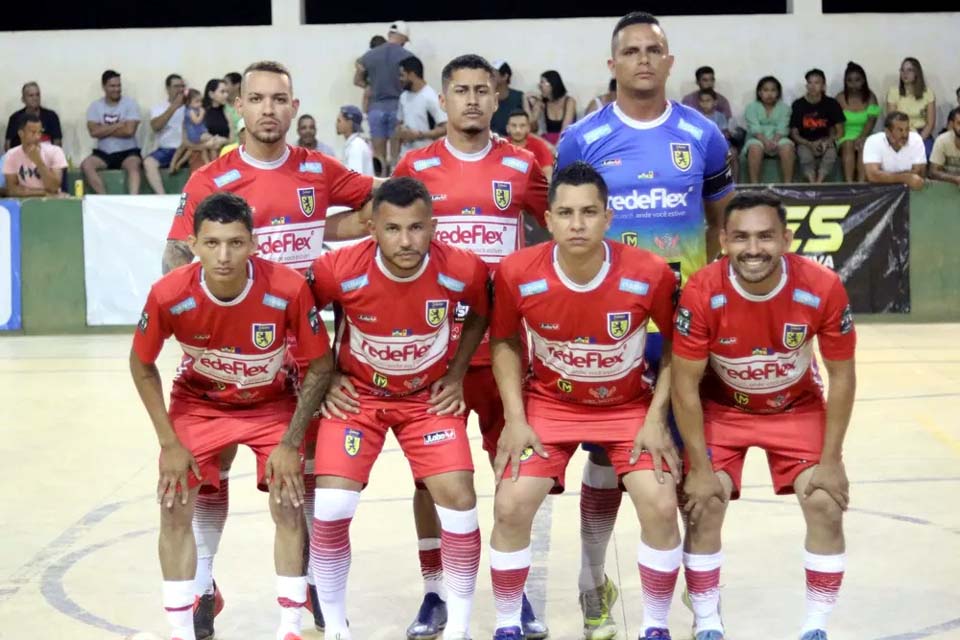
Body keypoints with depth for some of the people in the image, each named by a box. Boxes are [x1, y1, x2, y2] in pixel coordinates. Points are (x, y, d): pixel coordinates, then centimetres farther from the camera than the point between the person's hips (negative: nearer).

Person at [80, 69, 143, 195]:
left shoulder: (130, 104, -2)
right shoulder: (95, 106, 5)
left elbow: (129, 131, -15)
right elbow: (94, 131, -10)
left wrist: (105, 130, -7)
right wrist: (119, 125, -11)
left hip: (127, 152, -3)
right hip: (104, 152, 3)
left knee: (133, 165, -35)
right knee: (86, 164, -25)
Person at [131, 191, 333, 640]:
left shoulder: (289, 289, -32)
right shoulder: (168, 295, -29)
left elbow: (320, 366, -16)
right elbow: (141, 366, -9)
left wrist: (290, 443, -17)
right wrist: (169, 443, -12)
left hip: (272, 404, -1)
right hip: (198, 404, 1)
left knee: (288, 504, -9)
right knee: (175, 508, -7)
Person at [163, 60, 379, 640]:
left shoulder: (319, 172, -1)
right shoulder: (210, 181, -7)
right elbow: (176, 260, -8)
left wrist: (323, 230, -4)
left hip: (302, 341, 2)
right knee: (210, 464, 4)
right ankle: (203, 586, 18)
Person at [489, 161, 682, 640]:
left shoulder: (650, 273, -23)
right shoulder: (517, 273, -21)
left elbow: (675, 345, -5)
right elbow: (505, 342, -1)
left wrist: (657, 417, -11)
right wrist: (514, 417, -9)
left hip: (629, 406, 0)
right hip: (549, 404, 0)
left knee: (661, 508, -14)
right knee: (511, 507, -12)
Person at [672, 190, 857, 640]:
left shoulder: (823, 289, -27)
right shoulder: (701, 293, -30)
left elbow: (841, 375, -13)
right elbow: (685, 384, -19)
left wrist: (830, 461, -12)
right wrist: (700, 467, -17)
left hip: (797, 408, 1)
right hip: (721, 408, -1)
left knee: (827, 506, -9)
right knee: (704, 509, -11)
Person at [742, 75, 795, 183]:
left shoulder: (784, 108, 10)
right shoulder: (751, 107, 6)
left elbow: (782, 129, -6)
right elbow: (755, 128, -10)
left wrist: (774, 141, -26)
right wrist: (766, 141, -28)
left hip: (778, 141, 1)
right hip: (757, 140, -1)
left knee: (787, 146, -32)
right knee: (755, 148, -36)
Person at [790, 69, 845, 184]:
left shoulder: (832, 104, -1)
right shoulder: (798, 105, -3)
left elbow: (840, 132, 2)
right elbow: (794, 134, -1)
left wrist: (827, 142, -18)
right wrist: (810, 144, -19)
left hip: (826, 142, 1)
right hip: (805, 143, 0)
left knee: (831, 154, -34)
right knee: (806, 157, -35)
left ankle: (819, 182, -40)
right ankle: (812, 184, -39)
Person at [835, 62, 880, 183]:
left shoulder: (870, 97, 5)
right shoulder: (840, 98, 4)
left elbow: (871, 121, -5)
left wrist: (860, 138, -21)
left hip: (864, 136, 0)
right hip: (846, 136, 0)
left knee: (864, 145, -33)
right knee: (848, 145, -33)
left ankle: (861, 184, -43)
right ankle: (849, 184, -43)